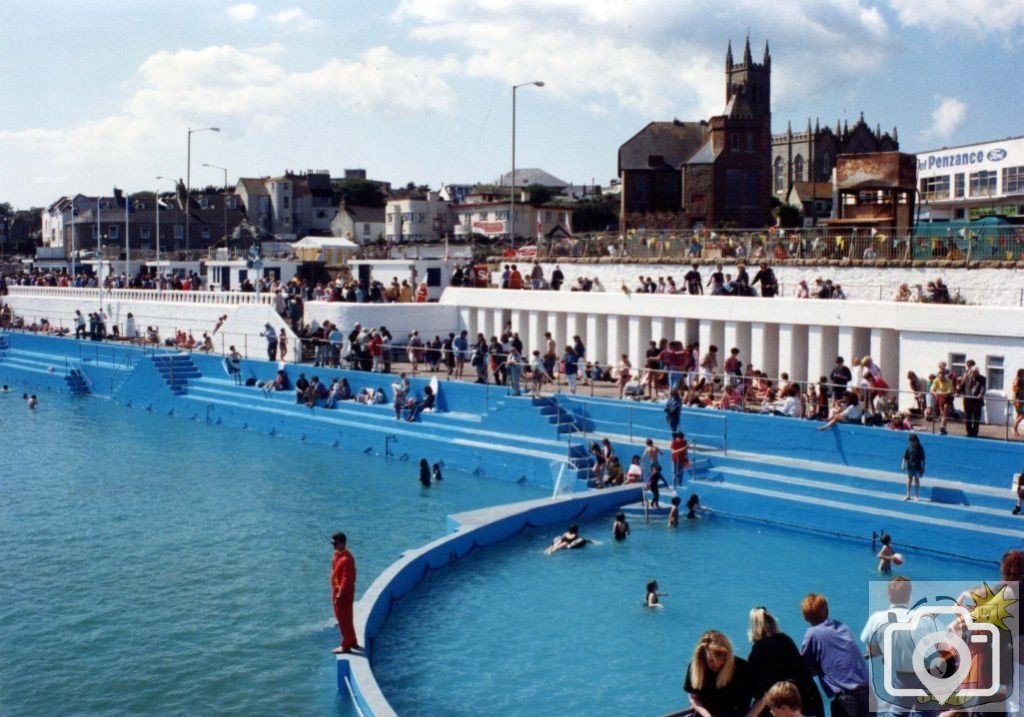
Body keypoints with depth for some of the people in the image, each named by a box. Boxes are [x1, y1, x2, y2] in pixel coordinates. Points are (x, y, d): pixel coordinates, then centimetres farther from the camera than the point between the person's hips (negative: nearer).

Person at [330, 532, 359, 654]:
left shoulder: (346, 559, -23)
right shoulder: (338, 555, 8)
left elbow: (346, 579, -25)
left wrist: (339, 594, -25)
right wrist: (336, 593, 19)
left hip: (343, 593, -10)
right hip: (337, 591, 10)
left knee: (344, 619, -1)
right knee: (345, 619, 19)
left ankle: (346, 646, 8)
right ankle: (352, 642, 30)